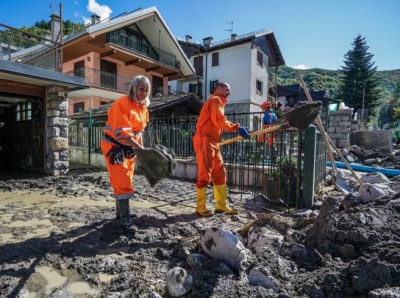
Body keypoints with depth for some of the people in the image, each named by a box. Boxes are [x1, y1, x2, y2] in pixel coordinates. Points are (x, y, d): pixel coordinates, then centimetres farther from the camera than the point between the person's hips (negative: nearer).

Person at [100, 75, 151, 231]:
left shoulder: (143, 106, 5)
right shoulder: (122, 103, -21)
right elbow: (122, 133, -30)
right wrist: (140, 148, -35)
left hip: (130, 147, 8)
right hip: (114, 145, -8)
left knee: (125, 181, 16)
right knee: (123, 183, -9)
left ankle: (120, 212, 32)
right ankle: (125, 219, 1)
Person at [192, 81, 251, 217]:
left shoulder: (218, 101, 26)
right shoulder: (215, 100, -5)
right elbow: (219, 121, -20)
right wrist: (237, 128, -23)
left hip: (212, 142, 10)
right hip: (204, 141, -10)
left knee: (220, 172, 9)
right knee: (204, 174, -7)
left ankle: (221, 205, 15)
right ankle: (200, 207, 2)